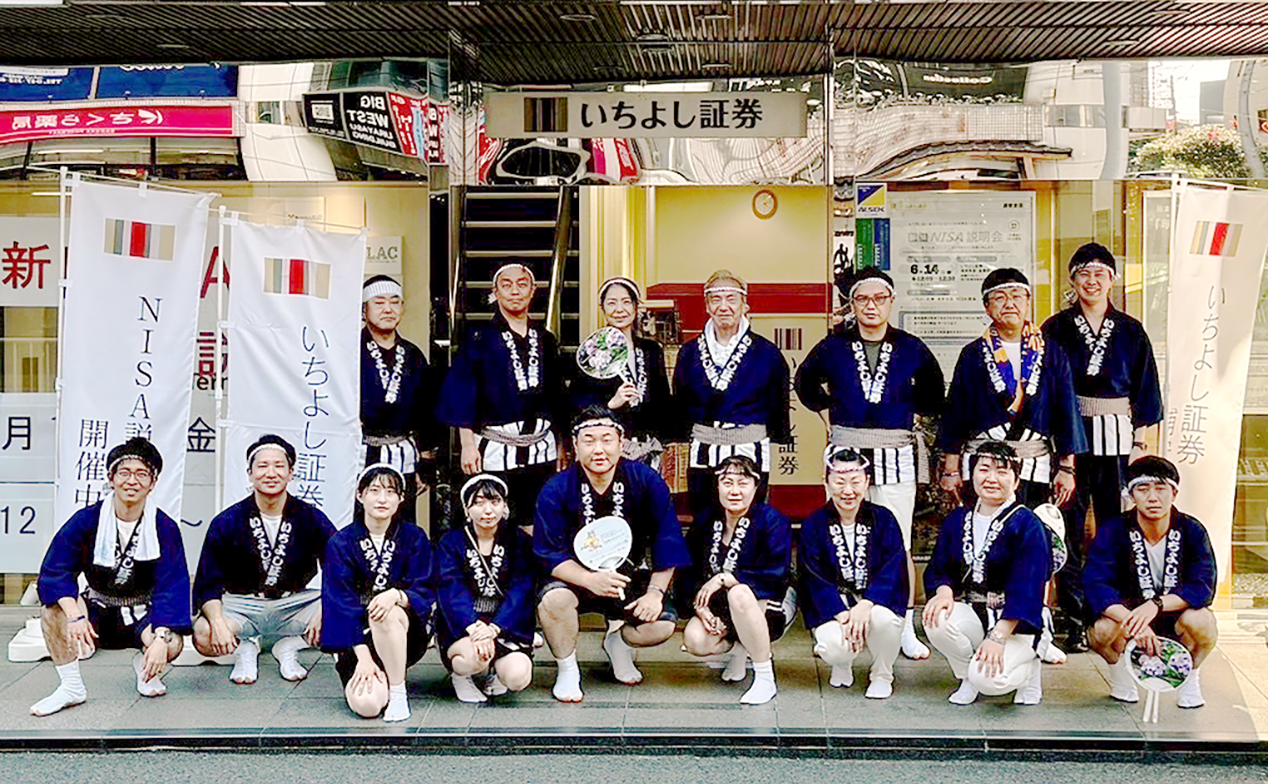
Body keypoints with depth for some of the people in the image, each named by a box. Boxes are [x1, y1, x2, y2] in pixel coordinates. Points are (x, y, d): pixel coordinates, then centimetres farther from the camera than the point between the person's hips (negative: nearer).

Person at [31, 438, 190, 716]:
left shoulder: (165, 528, -12)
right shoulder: (86, 521, -10)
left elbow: (172, 588, -19)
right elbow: (54, 571, -18)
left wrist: (161, 639, -36)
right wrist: (74, 615, -37)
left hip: (143, 615, -1)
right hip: (98, 612, 1)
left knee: (173, 644, -32)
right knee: (54, 604, -29)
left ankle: (145, 665, 8)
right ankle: (71, 687, -13)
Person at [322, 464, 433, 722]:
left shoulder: (414, 538, 1)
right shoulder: (341, 543, -2)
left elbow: (424, 593, -5)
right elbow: (341, 604, -7)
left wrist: (396, 595, -29)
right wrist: (363, 657, -17)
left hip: (406, 635, 0)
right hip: (357, 638, 0)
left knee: (387, 614, -36)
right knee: (367, 704, -26)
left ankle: (398, 691, -18)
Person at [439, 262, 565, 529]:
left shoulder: (544, 340, 12)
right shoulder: (481, 339, 0)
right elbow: (461, 395, -3)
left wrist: (561, 448, 15)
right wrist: (467, 445, -9)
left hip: (541, 450, 4)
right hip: (495, 451, -4)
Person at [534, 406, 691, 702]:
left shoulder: (646, 481, -9)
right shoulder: (556, 491, -13)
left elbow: (667, 542, -4)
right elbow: (550, 555, -15)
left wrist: (655, 592, -13)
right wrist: (591, 580, -32)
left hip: (630, 577, 2)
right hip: (576, 577, -1)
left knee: (662, 625, -21)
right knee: (553, 599, -34)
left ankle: (618, 642, 18)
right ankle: (567, 670, -3)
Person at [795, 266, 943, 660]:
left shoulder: (911, 348, 4)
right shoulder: (833, 347, 4)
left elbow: (933, 392, 22)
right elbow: (805, 383, 22)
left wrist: (911, 414, 12)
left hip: (896, 456, -1)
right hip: (846, 450, 1)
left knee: (897, 545, -2)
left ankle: (906, 629, 6)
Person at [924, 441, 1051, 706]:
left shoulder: (1027, 525, -10)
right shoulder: (957, 520, 8)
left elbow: (1026, 590, -17)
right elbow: (939, 568, 6)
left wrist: (998, 637, -27)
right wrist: (944, 590, -20)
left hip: (1017, 624, -5)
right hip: (973, 614, 5)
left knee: (988, 678, -29)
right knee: (936, 619, -29)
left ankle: (1029, 668, 7)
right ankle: (966, 675, 0)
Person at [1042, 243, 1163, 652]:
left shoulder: (1131, 331, 9)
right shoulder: (1056, 329, 5)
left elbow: (1145, 391, 11)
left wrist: (1142, 442, 5)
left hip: (1117, 438, 1)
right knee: (1069, 527, -2)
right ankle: (1074, 619, 3)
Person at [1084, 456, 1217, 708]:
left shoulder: (1192, 530, -12)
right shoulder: (1112, 531, -14)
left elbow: (1203, 587, -22)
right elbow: (1095, 586, -25)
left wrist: (1156, 605, -38)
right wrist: (1132, 621, -42)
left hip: (1176, 614, 0)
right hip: (1126, 611, 0)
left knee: (1201, 621, -33)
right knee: (1102, 629, -33)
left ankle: (1189, 675, 2)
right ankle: (1119, 668, 5)